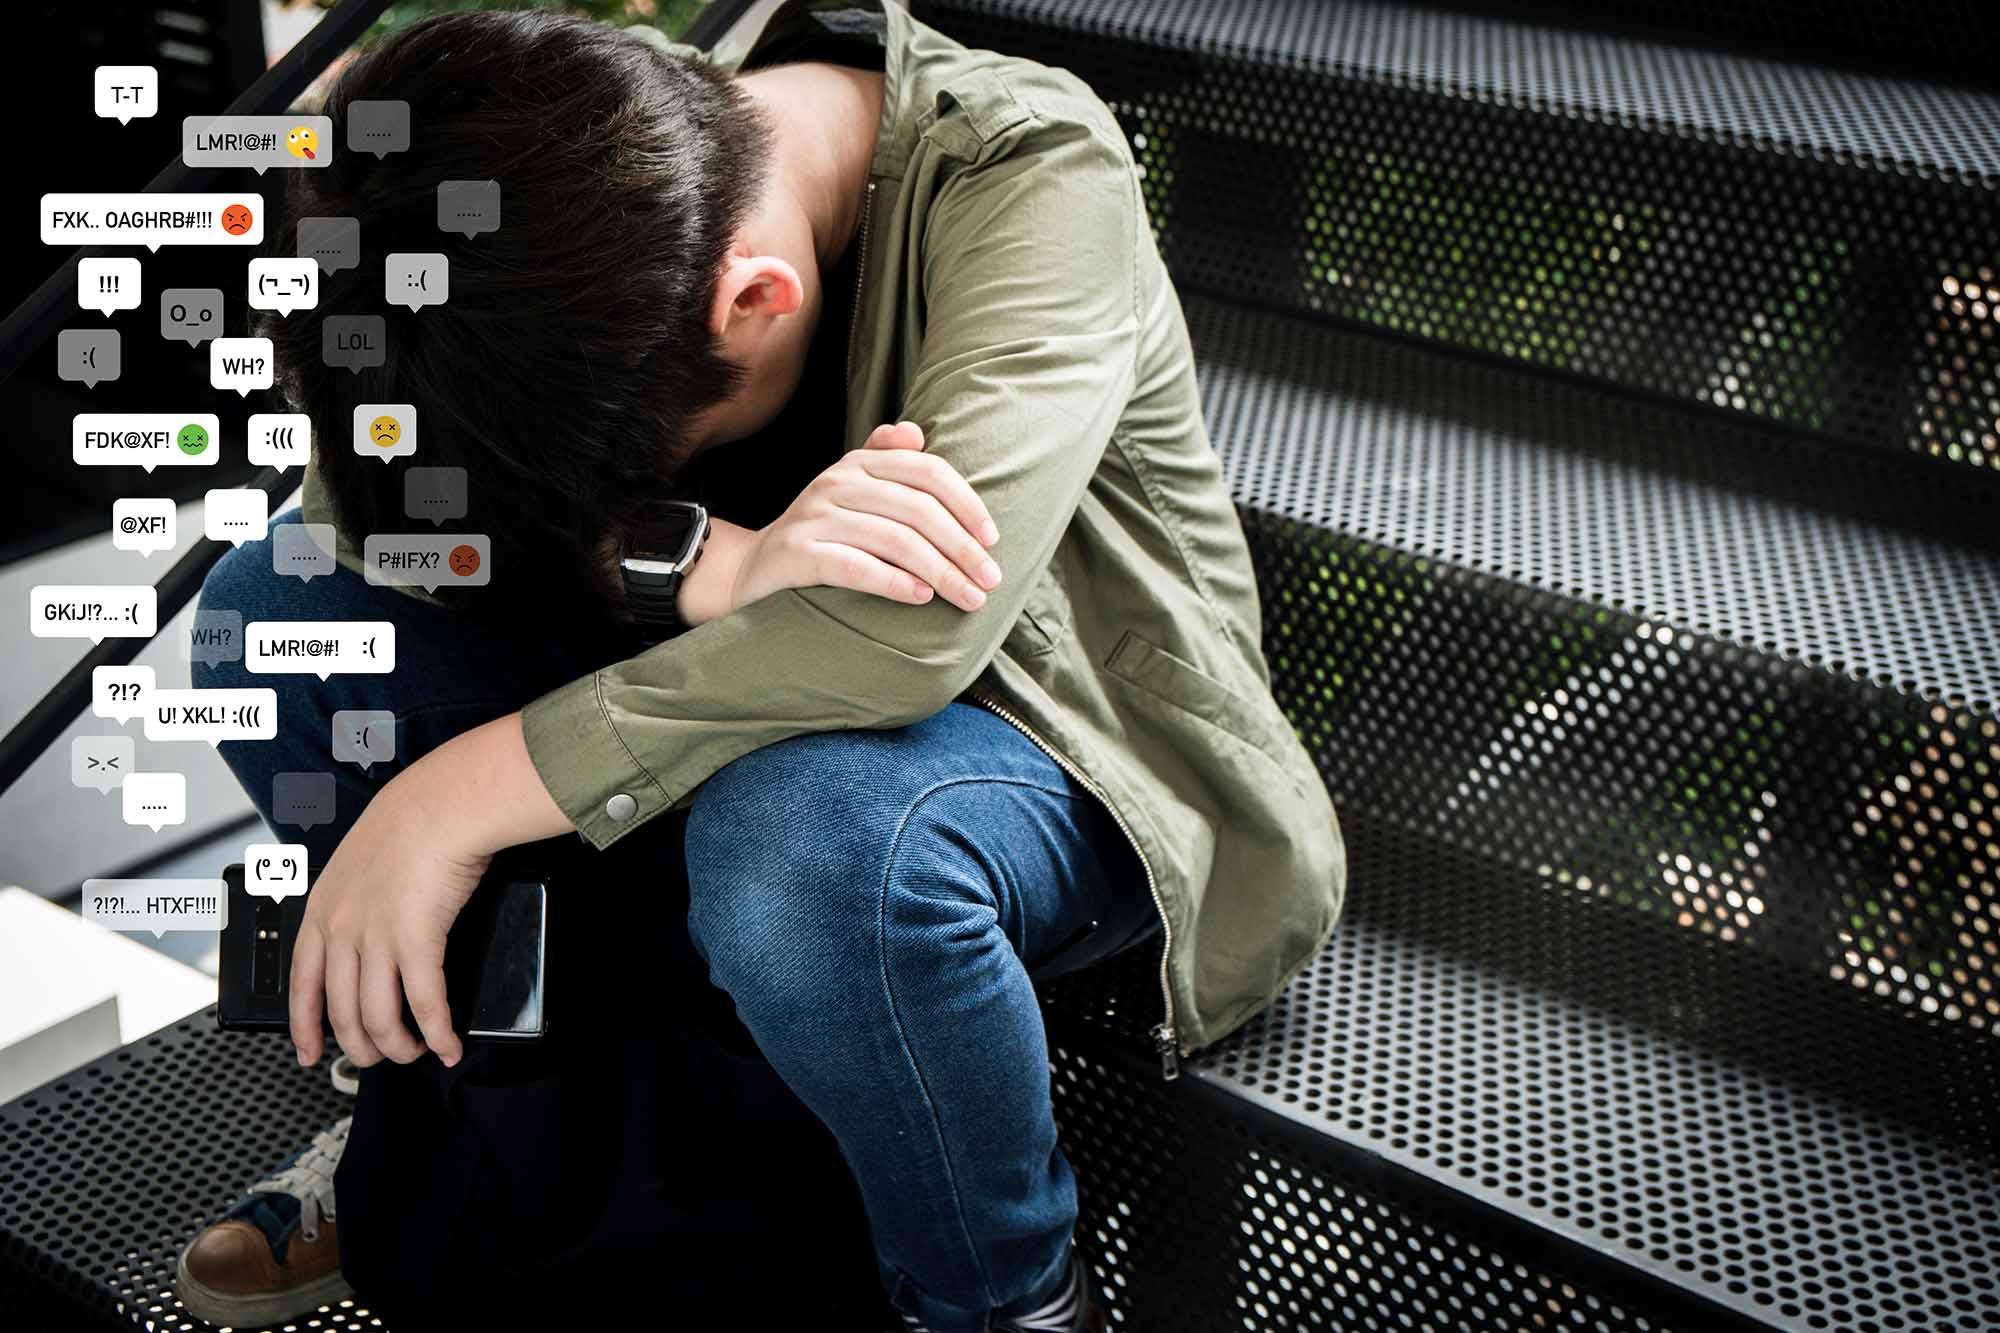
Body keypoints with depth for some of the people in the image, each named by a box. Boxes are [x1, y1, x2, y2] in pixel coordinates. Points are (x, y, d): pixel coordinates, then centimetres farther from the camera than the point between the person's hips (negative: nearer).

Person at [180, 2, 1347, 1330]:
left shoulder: (1031, 174, -26)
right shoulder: (597, 172, -11)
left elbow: (907, 634, -38)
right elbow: (367, 488, -17)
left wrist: (458, 796, -35)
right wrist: (710, 563, -35)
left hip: (1066, 738, -5)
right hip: (756, 699, 6)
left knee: (801, 824, -40)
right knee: (272, 600, -8)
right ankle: (506, 1118, 8)